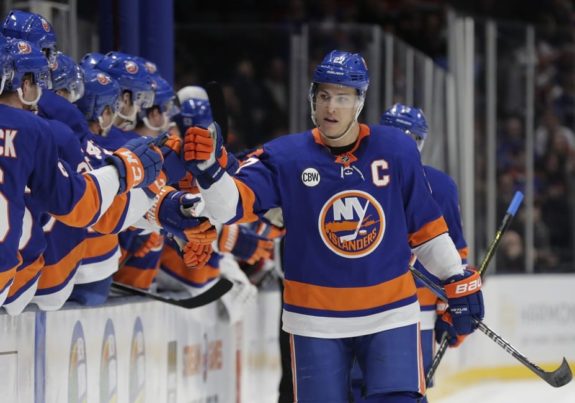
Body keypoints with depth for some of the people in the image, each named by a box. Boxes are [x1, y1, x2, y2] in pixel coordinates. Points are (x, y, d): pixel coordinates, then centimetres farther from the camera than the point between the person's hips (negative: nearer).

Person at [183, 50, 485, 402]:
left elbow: (426, 226, 8)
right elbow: (233, 203, -18)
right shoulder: (286, 157, -7)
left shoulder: (397, 150, -2)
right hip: (317, 319, 0)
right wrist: (208, 171, -39)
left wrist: (460, 281, 10)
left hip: (391, 314, 0)